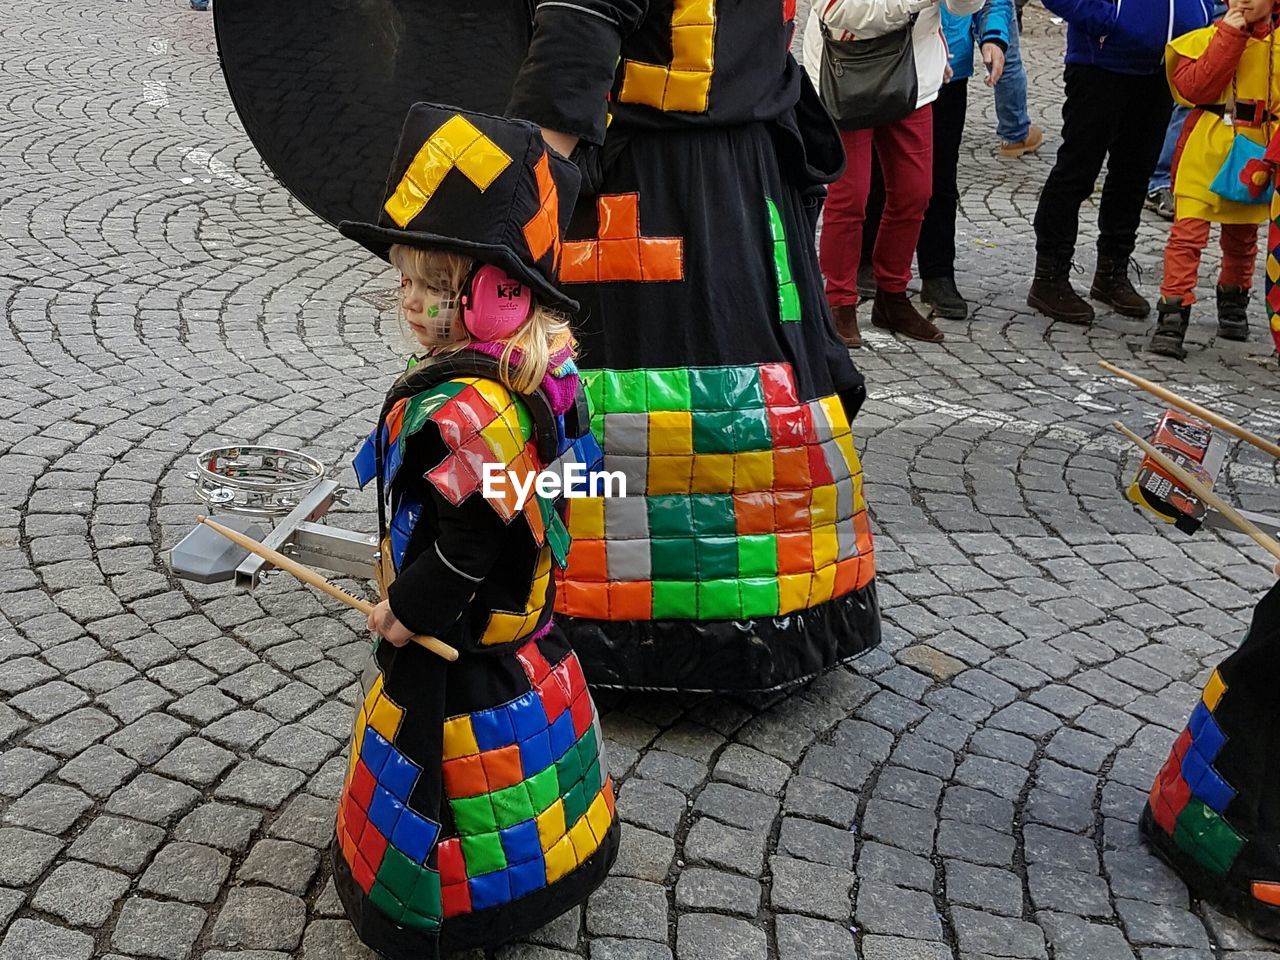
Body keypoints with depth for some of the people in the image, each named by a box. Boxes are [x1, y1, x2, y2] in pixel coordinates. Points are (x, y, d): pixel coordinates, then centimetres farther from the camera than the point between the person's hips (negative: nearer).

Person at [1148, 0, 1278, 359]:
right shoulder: (1208, 37, -2)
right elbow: (1194, 87, -18)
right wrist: (1230, 36, -17)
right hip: (1205, 151, -3)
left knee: (1242, 237, 18)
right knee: (1188, 232, -13)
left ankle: (1233, 305, 40)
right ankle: (1171, 320, -12)